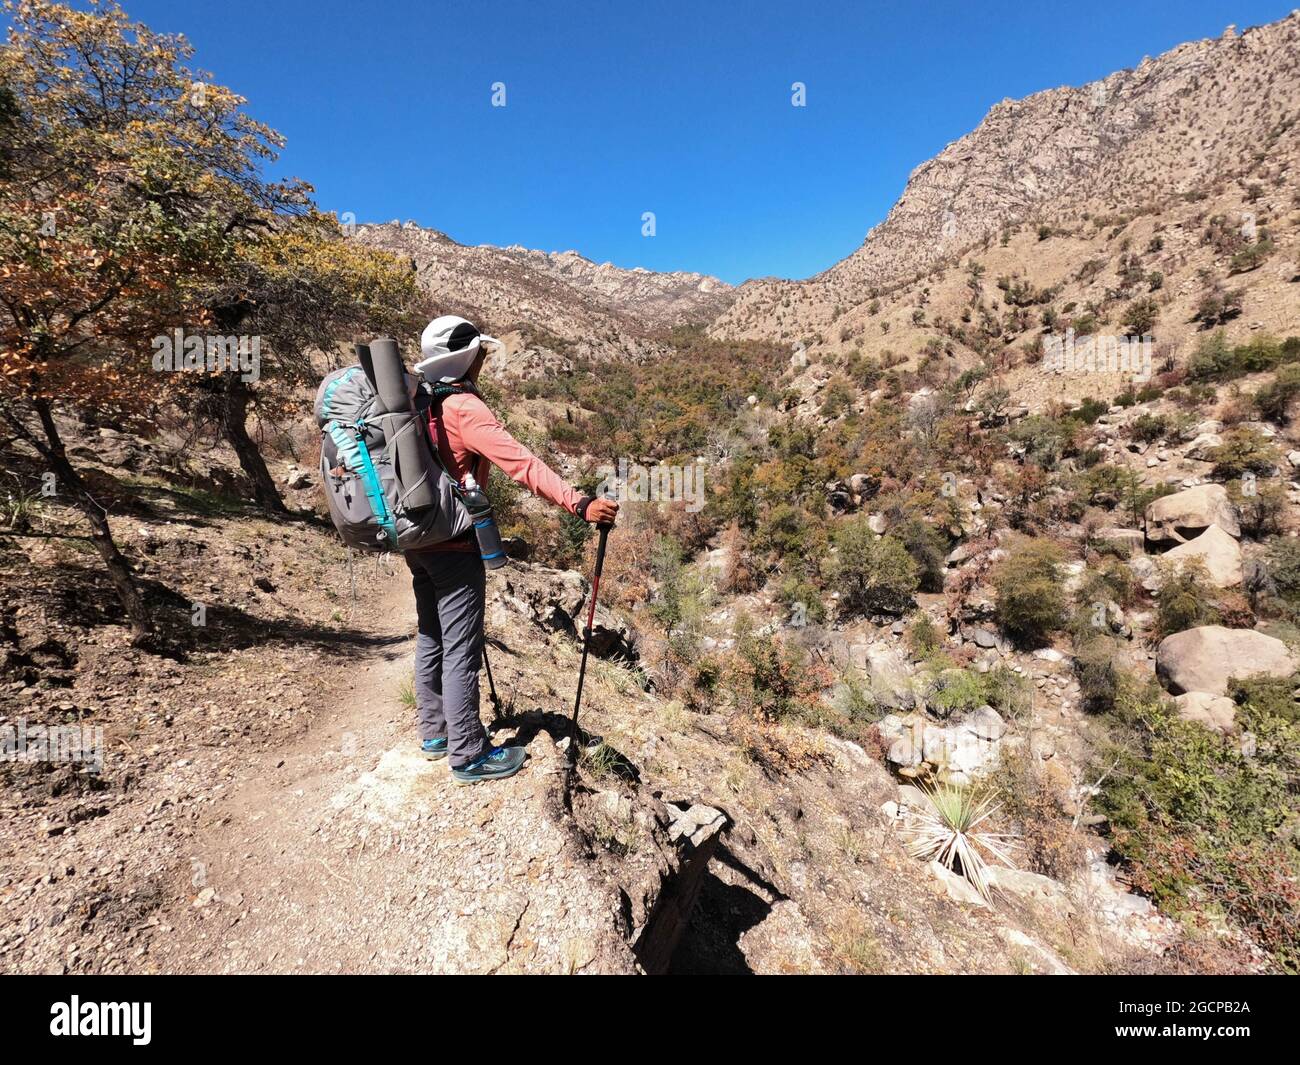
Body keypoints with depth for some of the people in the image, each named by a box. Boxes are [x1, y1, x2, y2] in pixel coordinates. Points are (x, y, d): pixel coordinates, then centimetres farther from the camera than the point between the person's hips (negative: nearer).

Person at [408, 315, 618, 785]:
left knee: (431, 638, 19)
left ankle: (435, 732, 35)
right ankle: (468, 755, 13)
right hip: (453, 545, -10)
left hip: (417, 539, 10)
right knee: (461, 650, 0)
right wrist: (579, 504, -37)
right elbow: (519, 462, -30)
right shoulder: (463, 407, -18)